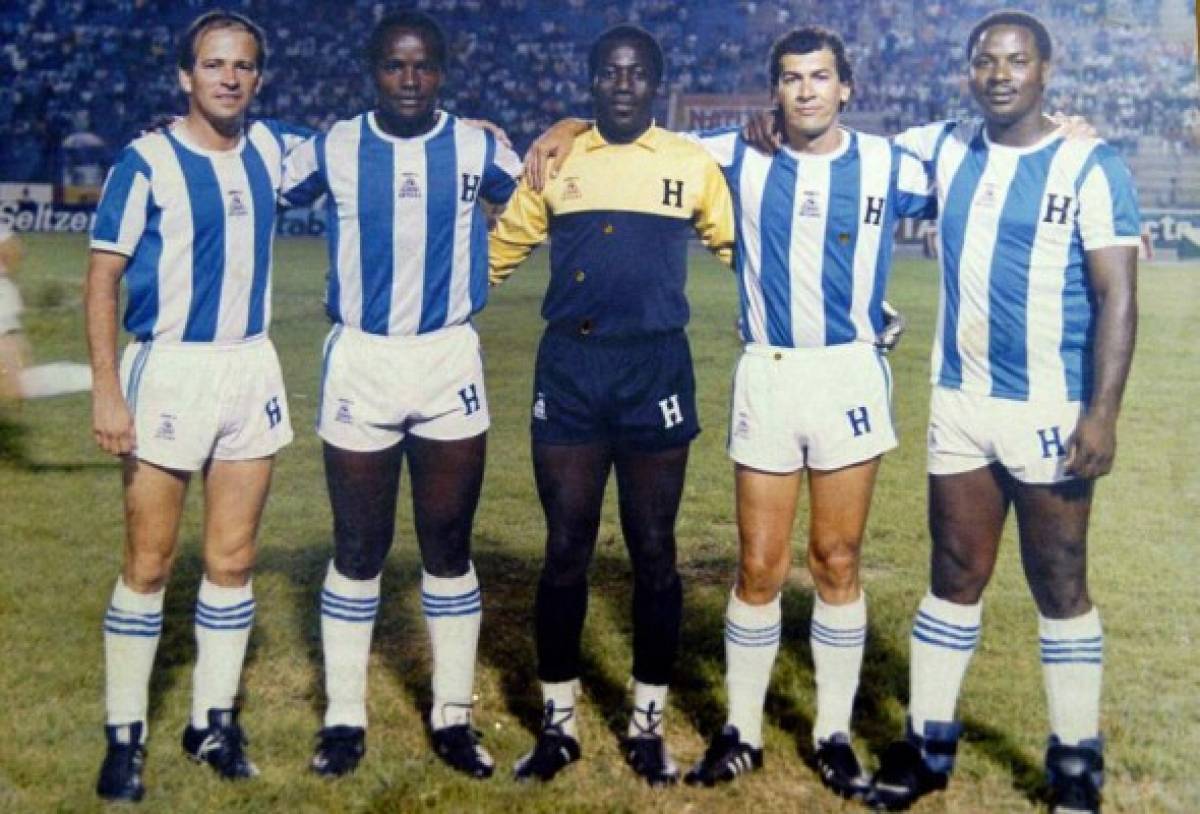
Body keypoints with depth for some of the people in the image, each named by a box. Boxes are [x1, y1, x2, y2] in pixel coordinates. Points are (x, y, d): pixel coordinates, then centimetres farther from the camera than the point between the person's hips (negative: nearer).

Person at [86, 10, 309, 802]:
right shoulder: (147, 161, -7)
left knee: (233, 562, 8)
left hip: (251, 370, 4)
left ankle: (214, 720, 21)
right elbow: (103, 279, -7)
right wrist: (107, 389, -15)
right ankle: (126, 733, 12)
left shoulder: (271, 147, 6)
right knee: (148, 564, 0)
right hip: (166, 370, -4)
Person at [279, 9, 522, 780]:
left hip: (450, 362, 1)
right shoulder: (334, 148, 0)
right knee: (358, 549, 7)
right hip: (360, 362, 0)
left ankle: (454, 717, 19)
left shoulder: (479, 147, 1)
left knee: (449, 546, 7)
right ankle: (344, 718, 19)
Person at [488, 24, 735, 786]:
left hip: (655, 367, -1)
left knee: (653, 552, 6)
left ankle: (648, 725, 21)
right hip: (568, 365, 1)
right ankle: (558, 723, 20)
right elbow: (506, 244, 16)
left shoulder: (693, 165, 4)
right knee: (566, 550, 5)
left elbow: (741, 247, 12)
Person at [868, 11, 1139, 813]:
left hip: (1051, 412, -4)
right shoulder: (945, 148, 7)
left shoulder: (1092, 166, -6)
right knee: (955, 579, 13)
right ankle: (929, 743, 24)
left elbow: (1117, 296, -10)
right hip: (959, 407, 4)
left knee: (1060, 590, 5)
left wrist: (1103, 412, -18)